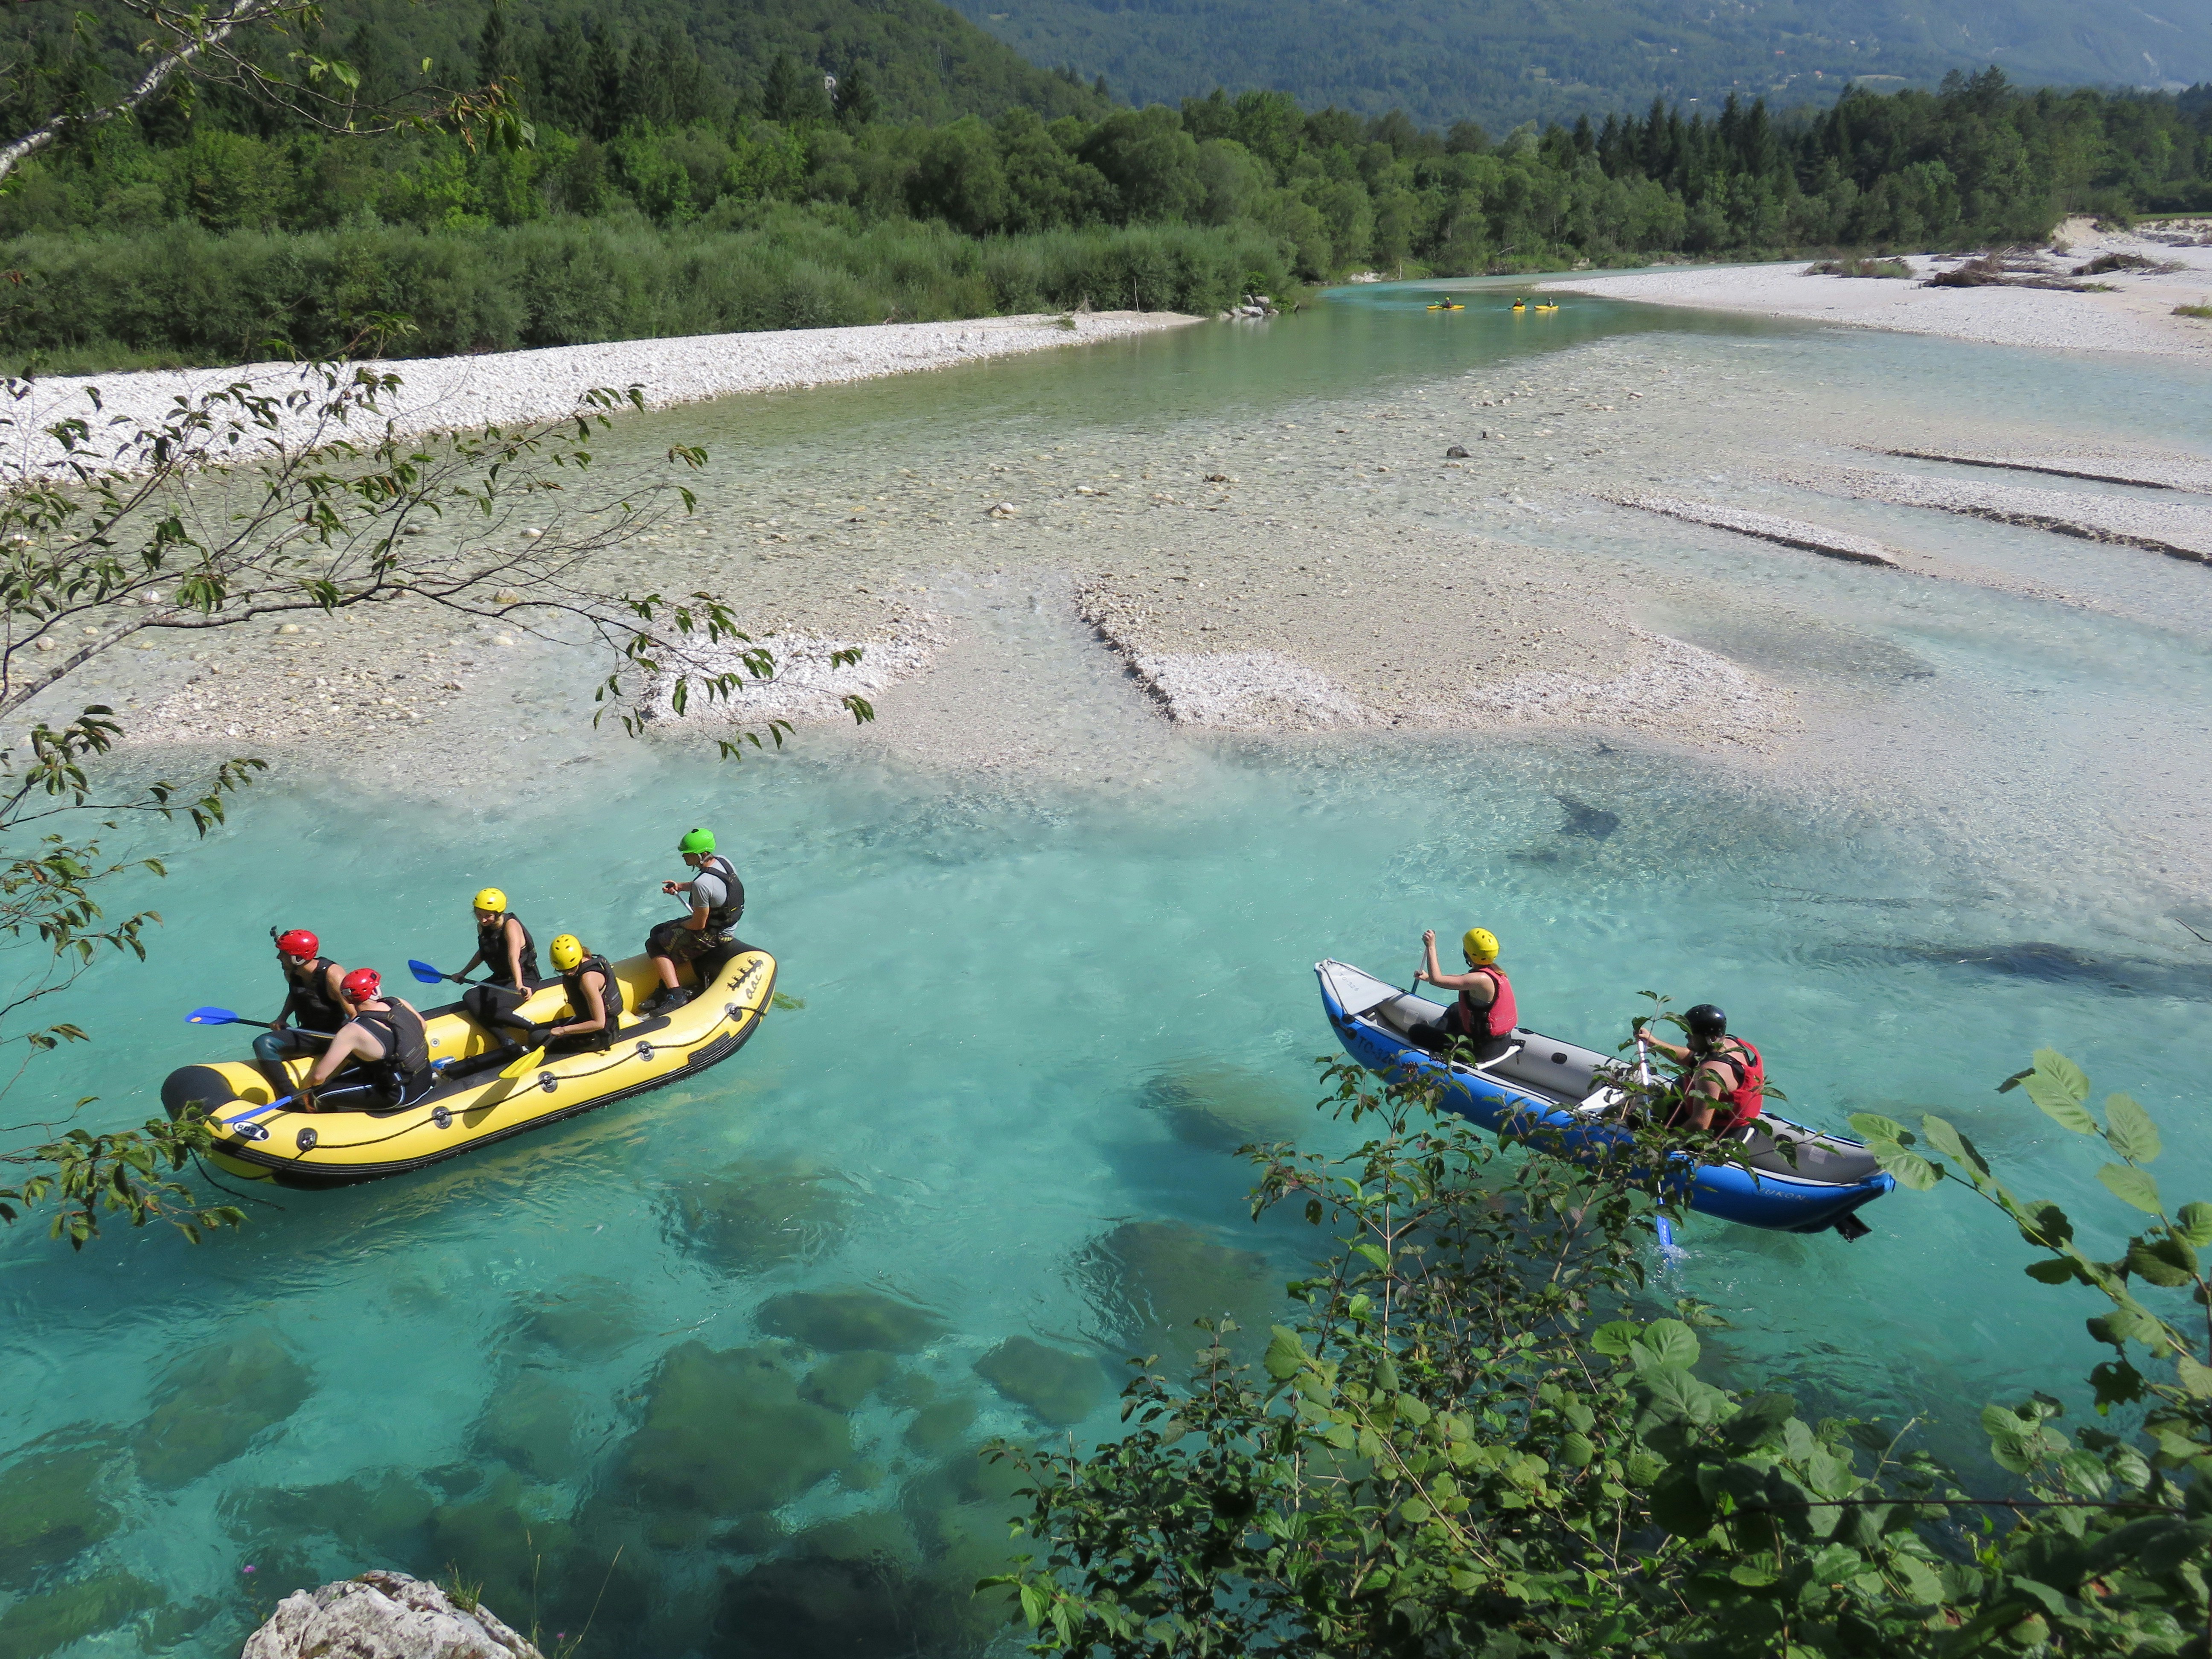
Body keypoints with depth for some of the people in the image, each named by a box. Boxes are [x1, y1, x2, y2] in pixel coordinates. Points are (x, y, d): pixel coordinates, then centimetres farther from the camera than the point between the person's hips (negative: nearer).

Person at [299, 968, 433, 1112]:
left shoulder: (353, 1032, -21)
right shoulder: (398, 1003, -6)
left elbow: (319, 1075, -19)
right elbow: (422, 1026, 15)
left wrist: (304, 1089, 2)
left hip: (400, 1097, -7)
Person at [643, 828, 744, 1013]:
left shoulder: (702, 884, -32)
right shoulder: (723, 861, -5)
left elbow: (699, 924, -25)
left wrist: (679, 926, -3)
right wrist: (681, 886, 6)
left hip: (711, 937, -10)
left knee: (654, 945, -1)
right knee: (658, 932, 19)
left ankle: (675, 996, -6)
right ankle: (665, 990, 13)